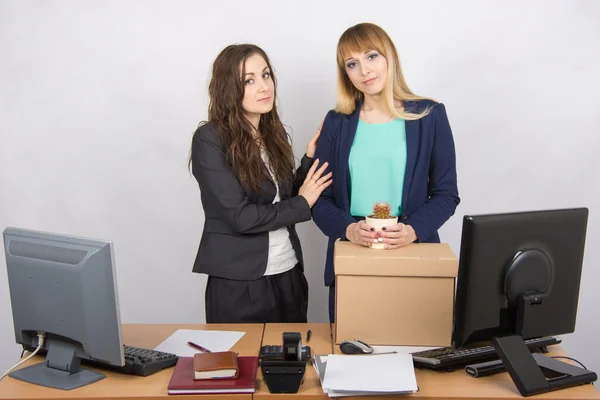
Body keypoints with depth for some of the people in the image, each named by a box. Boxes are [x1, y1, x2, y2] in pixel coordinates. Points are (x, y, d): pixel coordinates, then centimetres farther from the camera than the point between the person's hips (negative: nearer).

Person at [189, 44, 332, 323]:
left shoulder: (273, 133, 6)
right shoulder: (210, 140, -13)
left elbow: (285, 199, 7)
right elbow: (240, 216, -19)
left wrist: (310, 158, -2)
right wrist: (302, 204, -10)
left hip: (289, 274, 6)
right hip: (239, 284, -6)